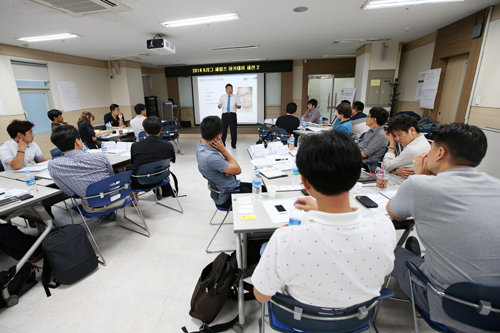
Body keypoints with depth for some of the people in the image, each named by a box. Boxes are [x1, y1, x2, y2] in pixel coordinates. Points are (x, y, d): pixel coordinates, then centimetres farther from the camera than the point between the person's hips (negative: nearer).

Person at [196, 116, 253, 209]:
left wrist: (230, 171, -18)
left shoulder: (201, 147, -2)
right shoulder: (210, 157, -33)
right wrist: (223, 150, -18)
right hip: (227, 197, -9)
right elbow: (238, 170, -21)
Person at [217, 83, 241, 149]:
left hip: (233, 114, 0)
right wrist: (219, 106, -16)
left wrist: (237, 106, -19)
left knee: (233, 130, 1)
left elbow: (240, 106, 5)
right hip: (225, 114, 1)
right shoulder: (222, 97, 10)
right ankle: (222, 143, 18)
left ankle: (233, 144, 14)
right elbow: (219, 106, 9)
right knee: (224, 129, 4)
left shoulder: (236, 97, 8)